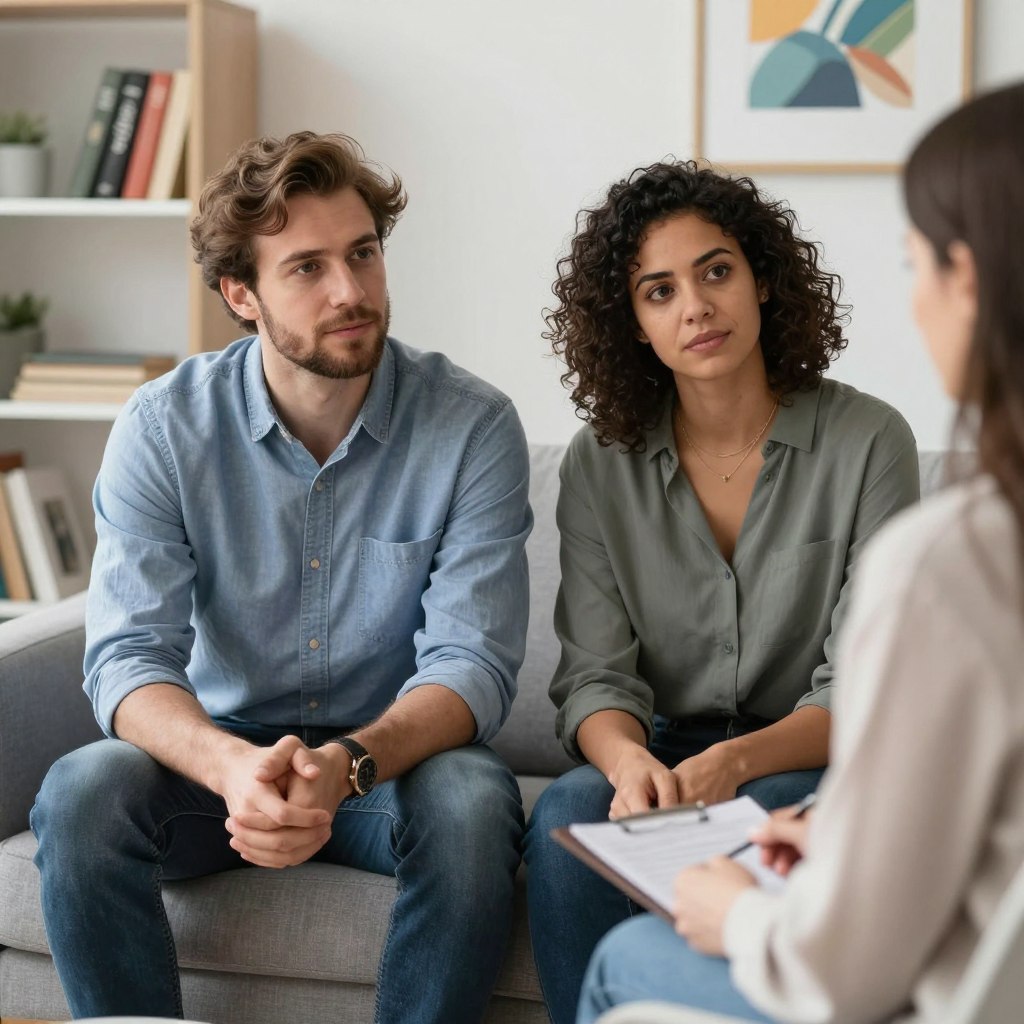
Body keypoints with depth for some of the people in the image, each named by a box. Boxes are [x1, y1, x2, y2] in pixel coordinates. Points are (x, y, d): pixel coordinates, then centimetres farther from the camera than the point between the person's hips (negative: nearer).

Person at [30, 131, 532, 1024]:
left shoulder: (475, 427, -11)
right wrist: (232, 767, -39)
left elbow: (472, 664, -17)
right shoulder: (164, 426, -8)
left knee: (470, 806, -33)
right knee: (80, 794, -28)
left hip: (396, 755, -1)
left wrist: (346, 766, -38)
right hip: (220, 753, 1)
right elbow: (128, 657, -16)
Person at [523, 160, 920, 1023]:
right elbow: (595, 674, -3)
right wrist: (630, 764, -27)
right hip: (659, 749, 2)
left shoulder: (867, 442, -7)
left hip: (813, 762, -2)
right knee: (568, 815, -30)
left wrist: (731, 764, -28)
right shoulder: (599, 465, 2)